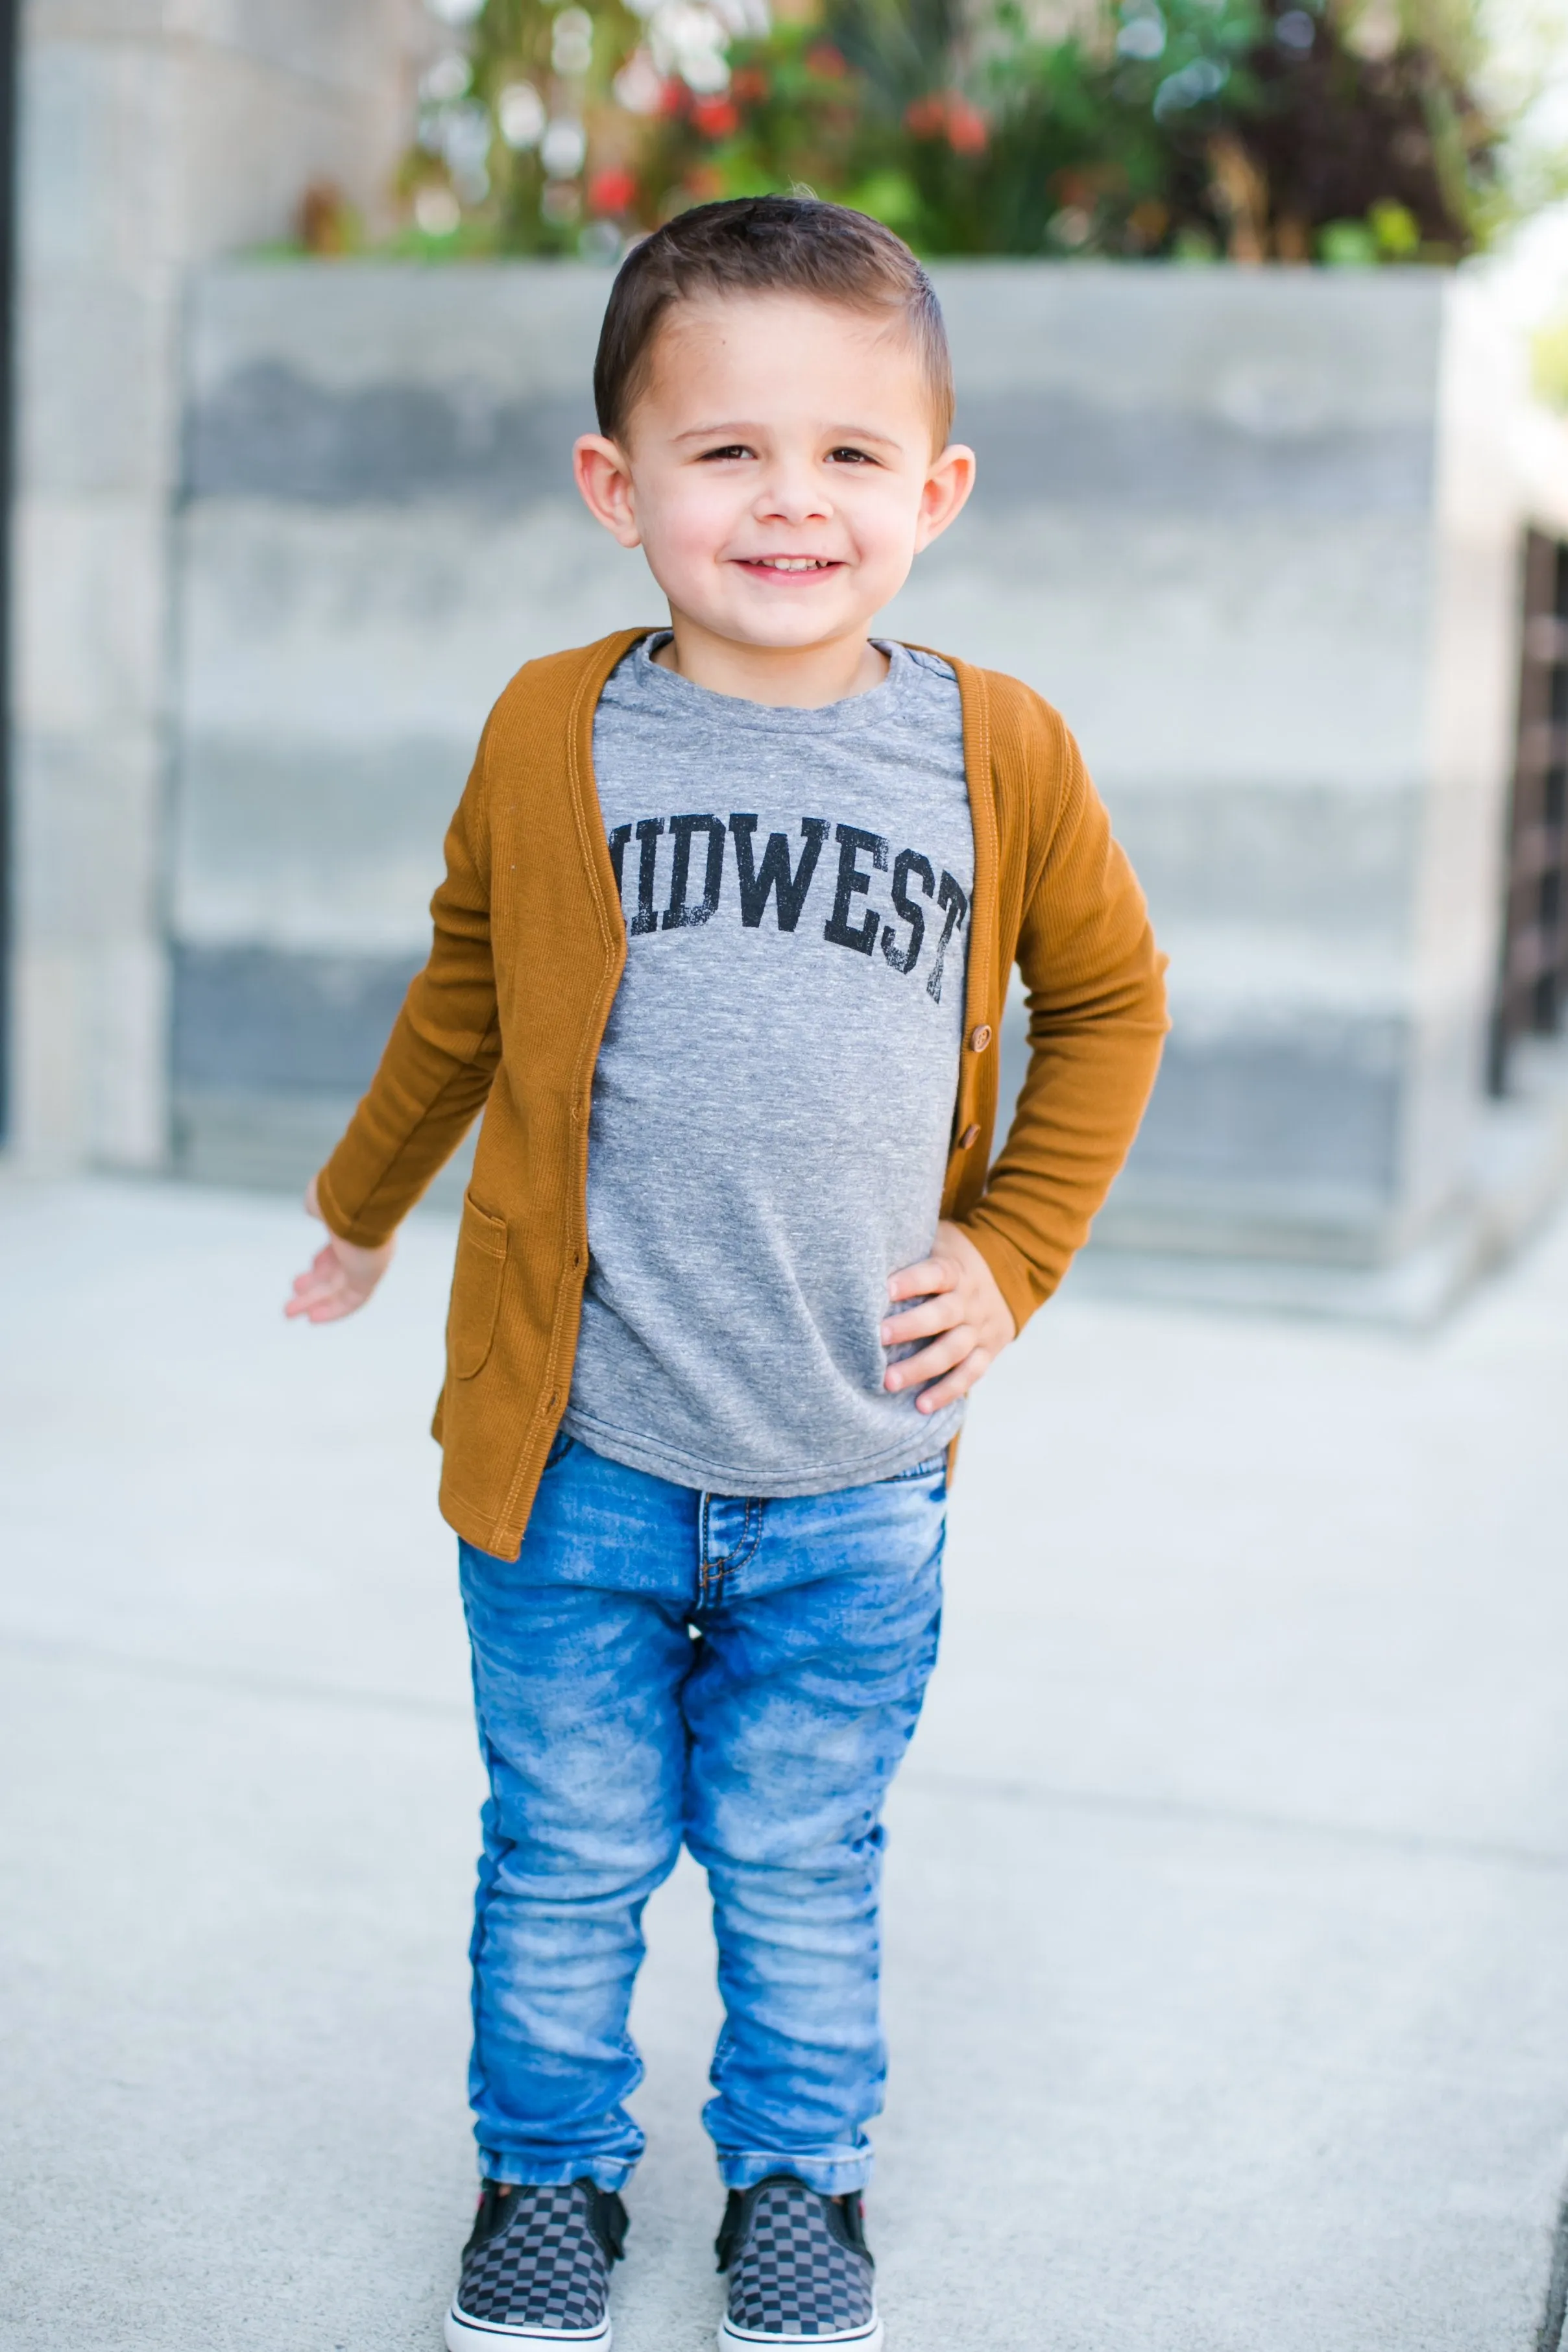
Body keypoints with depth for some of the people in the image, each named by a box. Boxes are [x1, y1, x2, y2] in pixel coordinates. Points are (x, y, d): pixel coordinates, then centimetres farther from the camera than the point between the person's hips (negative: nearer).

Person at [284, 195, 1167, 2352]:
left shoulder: (1000, 755, -5)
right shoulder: (551, 737, -6)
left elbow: (1108, 996, 11)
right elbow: (466, 987, 12)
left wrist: (1014, 1249, 2)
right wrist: (365, 1201, 25)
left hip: (855, 1484, 0)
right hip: (574, 1461, 0)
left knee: (803, 1873, 16)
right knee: (564, 1863, 15)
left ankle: (798, 2178, 39)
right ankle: (552, 2169, 38)